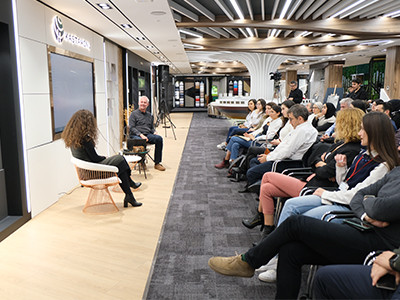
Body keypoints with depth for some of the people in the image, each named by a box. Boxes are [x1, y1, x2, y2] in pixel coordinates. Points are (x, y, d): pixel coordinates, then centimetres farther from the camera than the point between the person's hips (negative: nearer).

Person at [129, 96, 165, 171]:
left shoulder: (149, 115, 23)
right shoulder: (134, 114, 6)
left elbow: (152, 127, 26)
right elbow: (131, 128, -3)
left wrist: (154, 132, 1)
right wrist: (140, 135, -17)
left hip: (148, 135, 5)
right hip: (136, 135, -4)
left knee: (159, 138, -26)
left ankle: (157, 163, -21)